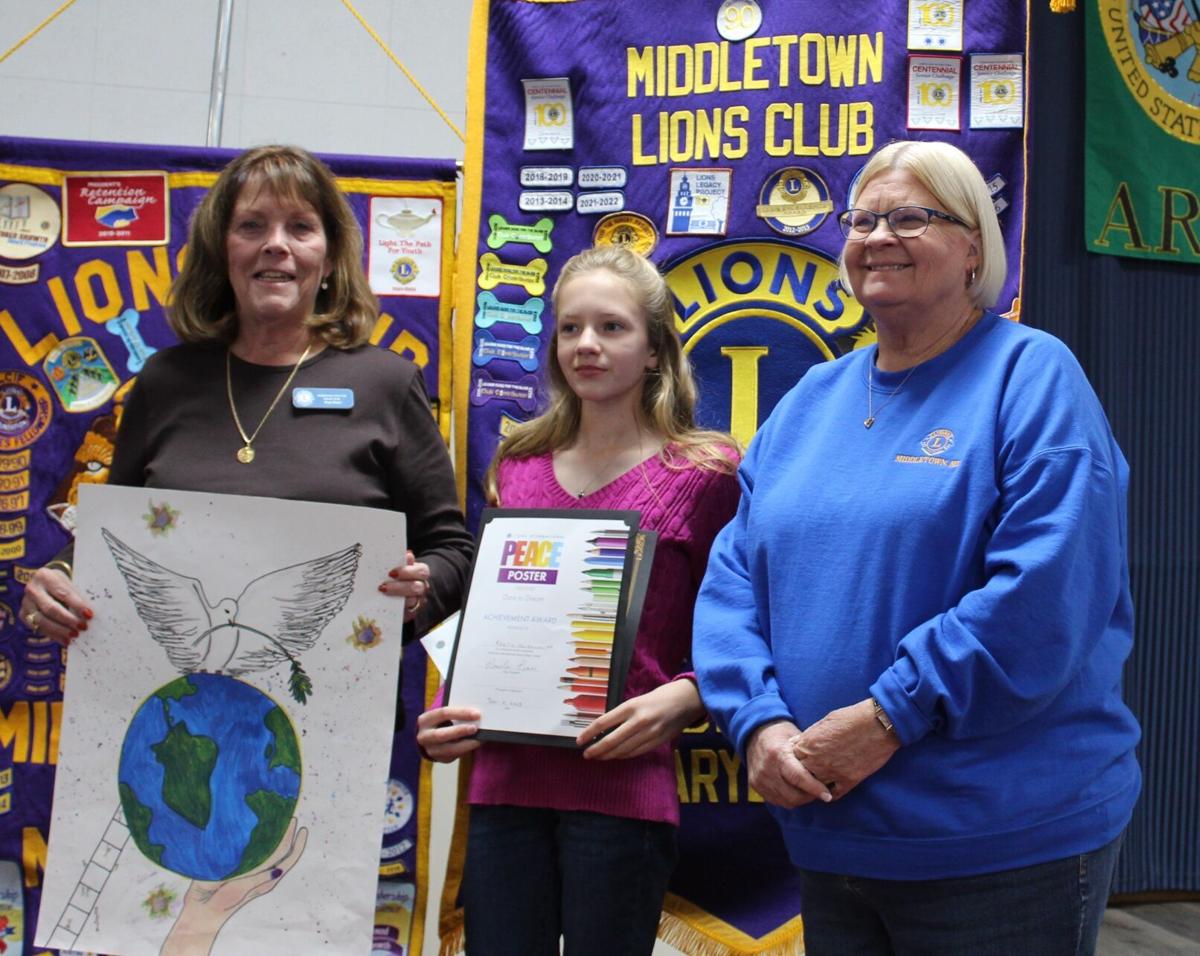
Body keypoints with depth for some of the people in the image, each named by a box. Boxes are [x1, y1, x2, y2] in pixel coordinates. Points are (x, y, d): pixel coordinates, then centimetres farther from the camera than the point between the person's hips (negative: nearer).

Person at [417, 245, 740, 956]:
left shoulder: (706, 471, 0)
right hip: (504, 781, 4)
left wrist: (678, 699, -16)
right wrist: (443, 712, 5)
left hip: (622, 784, -4)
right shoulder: (519, 467, 13)